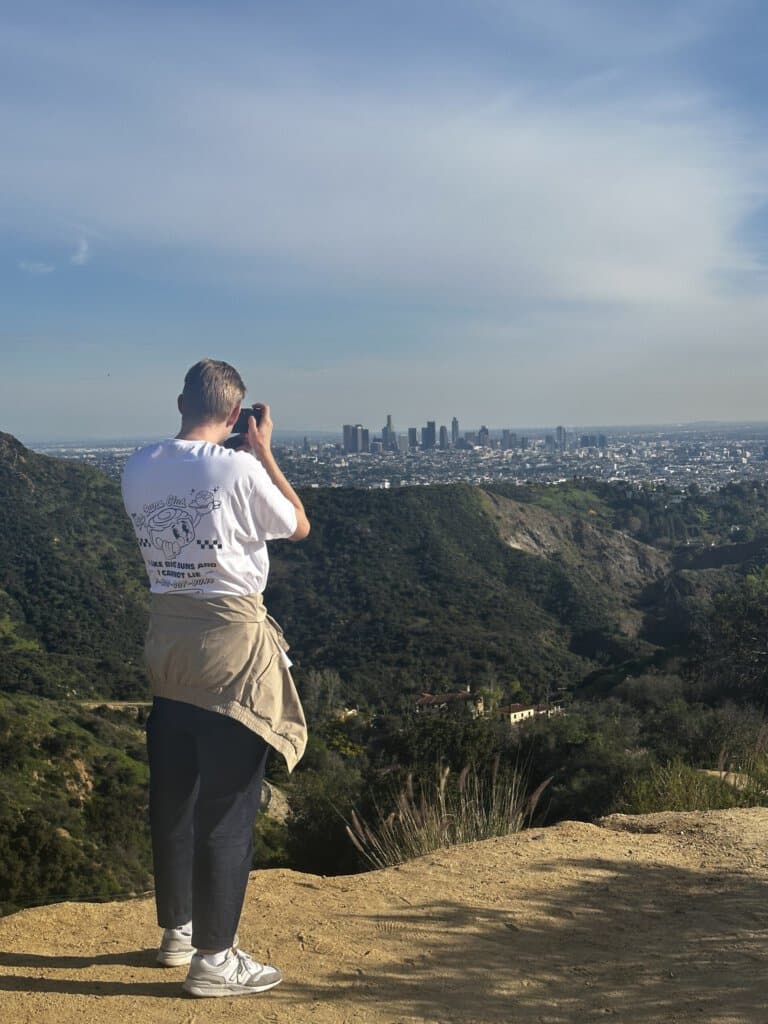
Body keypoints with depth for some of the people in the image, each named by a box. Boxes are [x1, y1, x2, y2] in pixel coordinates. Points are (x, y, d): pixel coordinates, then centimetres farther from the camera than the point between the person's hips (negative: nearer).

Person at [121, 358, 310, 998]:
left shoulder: (139, 469, 2)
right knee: (229, 803, 1)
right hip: (231, 639, -7)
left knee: (172, 793, 16)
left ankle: (177, 929, 32)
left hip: (168, 635, 7)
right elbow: (299, 527, 1)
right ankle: (214, 958, 7)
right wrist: (265, 453, 6)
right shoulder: (239, 469, -15)